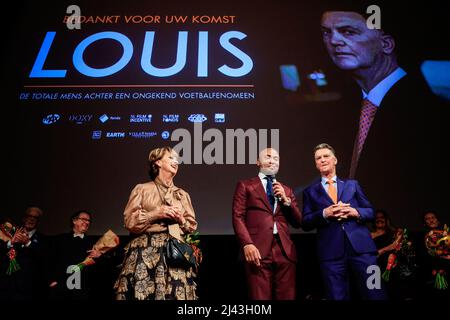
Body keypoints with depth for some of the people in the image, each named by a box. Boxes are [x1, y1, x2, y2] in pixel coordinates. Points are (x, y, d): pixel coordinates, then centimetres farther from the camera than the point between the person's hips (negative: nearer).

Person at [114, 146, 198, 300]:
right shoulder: (142, 189, 7)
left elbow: (192, 225, 20)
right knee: (142, 292, -11)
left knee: (176, 293, -8)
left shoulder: (183, 195, 19)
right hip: (146, 251, -3)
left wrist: (181, 220, 0)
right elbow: (129, 221, 0)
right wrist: (156, 214, -9)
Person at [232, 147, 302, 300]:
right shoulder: (245, 185, 11)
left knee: (287, 297, 0)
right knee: (260, 297, -7)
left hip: (285, 251, 4)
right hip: (258, 250, -4)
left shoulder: (286, 190, 23)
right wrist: (247, 244, -13)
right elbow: (238, 217, 1)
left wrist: (285, 199, 3)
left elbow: (298, 222, 17)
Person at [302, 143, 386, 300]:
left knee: (375, 294, -3)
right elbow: (305, 223, 7)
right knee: (337, 297, 2)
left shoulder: (352, 184, 18)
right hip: (330, 252, 0)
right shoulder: (310, 191, 15)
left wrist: (356, 212, -6)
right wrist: (324, 214, -10)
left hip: (361, 247, 1)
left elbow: (371, 212, 16)